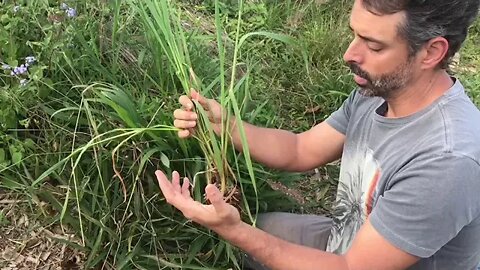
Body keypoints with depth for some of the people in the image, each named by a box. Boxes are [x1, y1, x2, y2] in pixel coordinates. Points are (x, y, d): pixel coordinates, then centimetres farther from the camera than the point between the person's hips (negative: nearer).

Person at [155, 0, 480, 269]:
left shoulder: (447, 161, -35)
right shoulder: (379, 89, -11)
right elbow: (301, 150, -2)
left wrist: (235, 231, -34)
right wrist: (223, 124, -17)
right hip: (343, 244, 6)